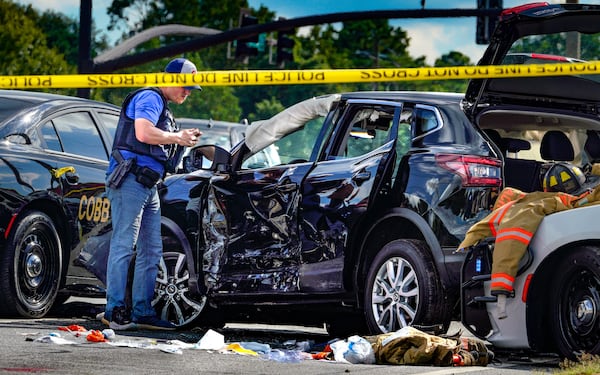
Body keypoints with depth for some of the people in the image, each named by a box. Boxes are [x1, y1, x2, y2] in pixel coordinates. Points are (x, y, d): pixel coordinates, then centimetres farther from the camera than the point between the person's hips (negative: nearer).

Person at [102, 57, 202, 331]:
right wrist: (178, 138, -11)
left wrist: (184, 139, 14)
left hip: (148, 185, 11)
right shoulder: (149, 98, -6)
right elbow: (143, 133, -22)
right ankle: (115, 310, -13)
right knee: (124, 245, -11)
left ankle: (142, 312, 11)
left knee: (151, 251, 9)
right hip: (130, 181, -11)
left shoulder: (162, 108, 26)